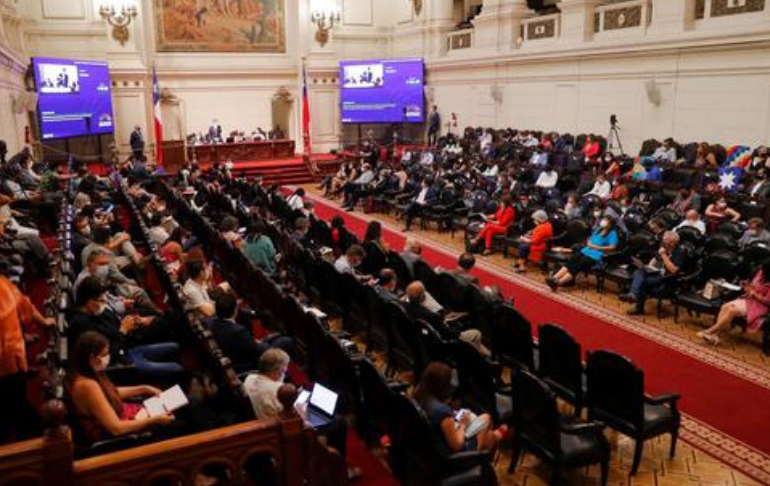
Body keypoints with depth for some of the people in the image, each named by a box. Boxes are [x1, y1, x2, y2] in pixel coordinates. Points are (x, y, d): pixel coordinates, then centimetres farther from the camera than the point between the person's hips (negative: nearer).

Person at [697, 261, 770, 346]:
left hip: (759, 305, -8)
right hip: (747, 299, 8)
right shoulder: (761, 272, 4)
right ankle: (716, 335, -25)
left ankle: (710, 331, -22)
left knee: (732, 310, -28)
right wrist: (748, 286, -4)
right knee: (725, 307, -17)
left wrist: (754, 294, -21)